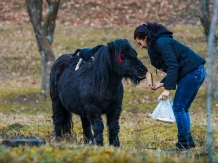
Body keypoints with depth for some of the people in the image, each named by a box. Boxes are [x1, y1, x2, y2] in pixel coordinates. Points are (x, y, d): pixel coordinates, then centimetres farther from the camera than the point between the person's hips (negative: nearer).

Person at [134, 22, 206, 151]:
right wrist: (161, 84, 13)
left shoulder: (161, 43, -11)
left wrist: (168, 89, -21)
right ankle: (189, 143, 13)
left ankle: (184, 144, -8)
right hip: (197, 72, 10)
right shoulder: (158, 43, 20)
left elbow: (173, 66, -19)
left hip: (193, 72, -10)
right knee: (182, 109, 12)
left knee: (178, 108, -9)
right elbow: (173, 67, 21)